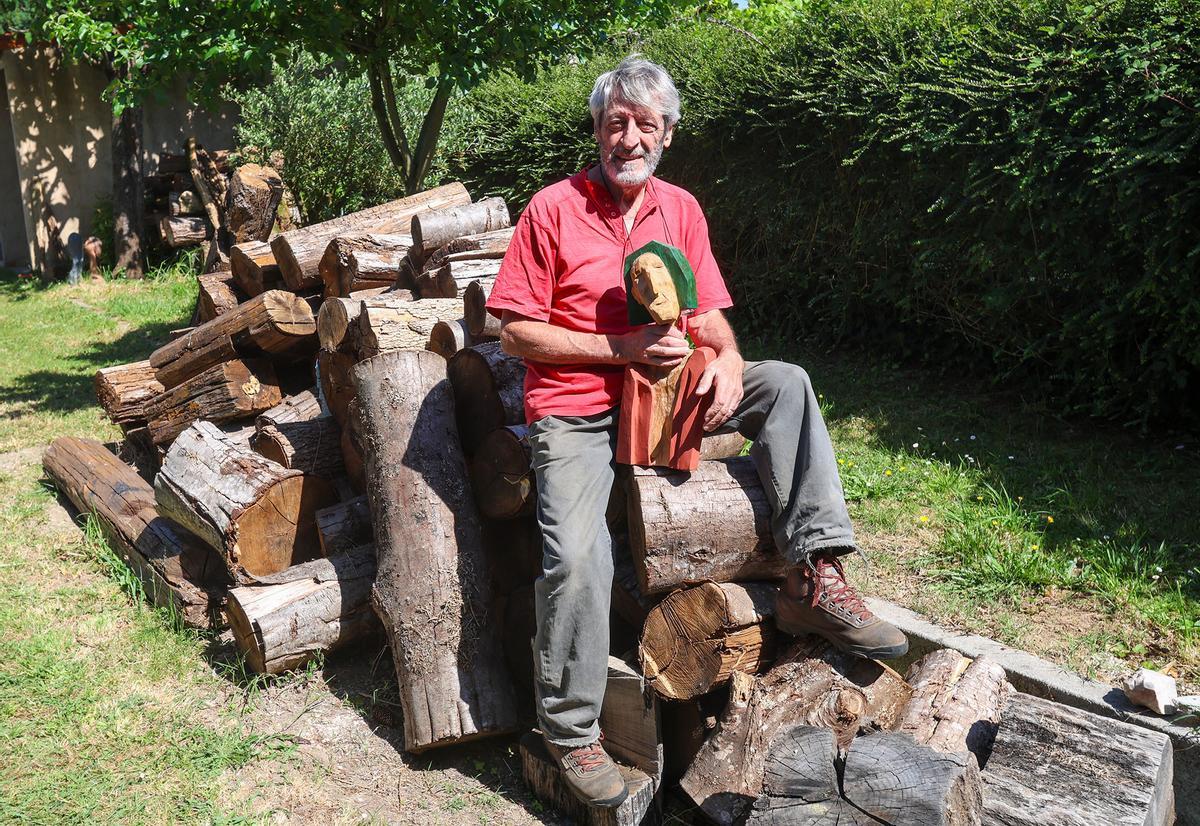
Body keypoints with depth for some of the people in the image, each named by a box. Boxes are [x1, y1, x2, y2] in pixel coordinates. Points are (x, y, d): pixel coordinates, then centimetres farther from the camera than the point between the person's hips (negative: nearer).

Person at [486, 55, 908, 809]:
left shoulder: (681, 209, 11)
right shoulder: (553, 209, -4)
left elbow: (709, 314, 12)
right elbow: (516, 331, -7)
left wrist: (728, 361, -12)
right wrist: (622, 348, -17)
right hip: (574, 410, -4)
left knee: (785, 384, -12)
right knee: (578, 555, -25)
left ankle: (814, 577, -17)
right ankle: (571, 730, -4)